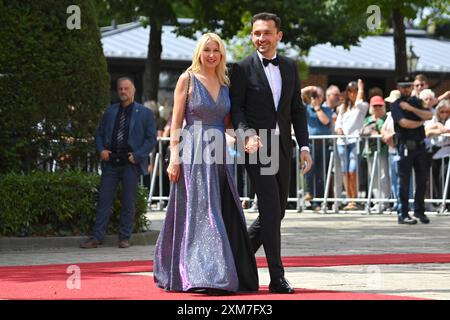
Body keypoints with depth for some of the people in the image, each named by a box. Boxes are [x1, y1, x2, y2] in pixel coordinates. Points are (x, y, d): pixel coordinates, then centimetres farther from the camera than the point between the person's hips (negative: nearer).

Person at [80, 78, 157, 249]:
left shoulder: (145, 113, 4)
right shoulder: (110, 112, 14)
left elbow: (151, 138, 1)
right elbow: (100, 133, 17)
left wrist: (138, 156, -10)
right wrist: (101, 150, -2)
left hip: (131, 163, -3)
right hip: (111, 162, 3)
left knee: (128, 203, 2)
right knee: (104, 200, 0)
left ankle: (124, 238, 11)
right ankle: (96, 237, 2)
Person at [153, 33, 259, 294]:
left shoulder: (225, 84, 13)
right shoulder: (187, 80, -2)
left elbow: (226, 122, 16)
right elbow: (176, 122, -5)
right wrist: (174, 157, -12)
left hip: (218, 154, 5)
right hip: (194, 153, -5)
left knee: (225, 213, 4)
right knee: (200, 212, -8)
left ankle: (226, 275, 12)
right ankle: (205, 276, -9)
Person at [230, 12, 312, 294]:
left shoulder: (290, 67, 12)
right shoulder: (243, 69, -2)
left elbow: (297, 109, 13)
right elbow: (236, 109, -3)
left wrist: (304, 146, 5)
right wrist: (248, 134, -20)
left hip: (282, 149, 6)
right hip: (257, 147, -6)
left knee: (276, 212, 9)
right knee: (271, 211, -11)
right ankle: (277, 277, -7)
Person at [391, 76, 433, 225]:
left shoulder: (417, 102, 14)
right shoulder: (396, 105, -2)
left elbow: (429, 116, -3)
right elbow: (404, 123, -17)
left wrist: (411, 108, -11)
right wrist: (420, 122, -1)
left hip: (420, 145, 5)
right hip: (406, 146, -5)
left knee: (422, 179, 9)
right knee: (404, 181, -4)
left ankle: (419, 211, 21)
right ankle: (403, 214, 0)